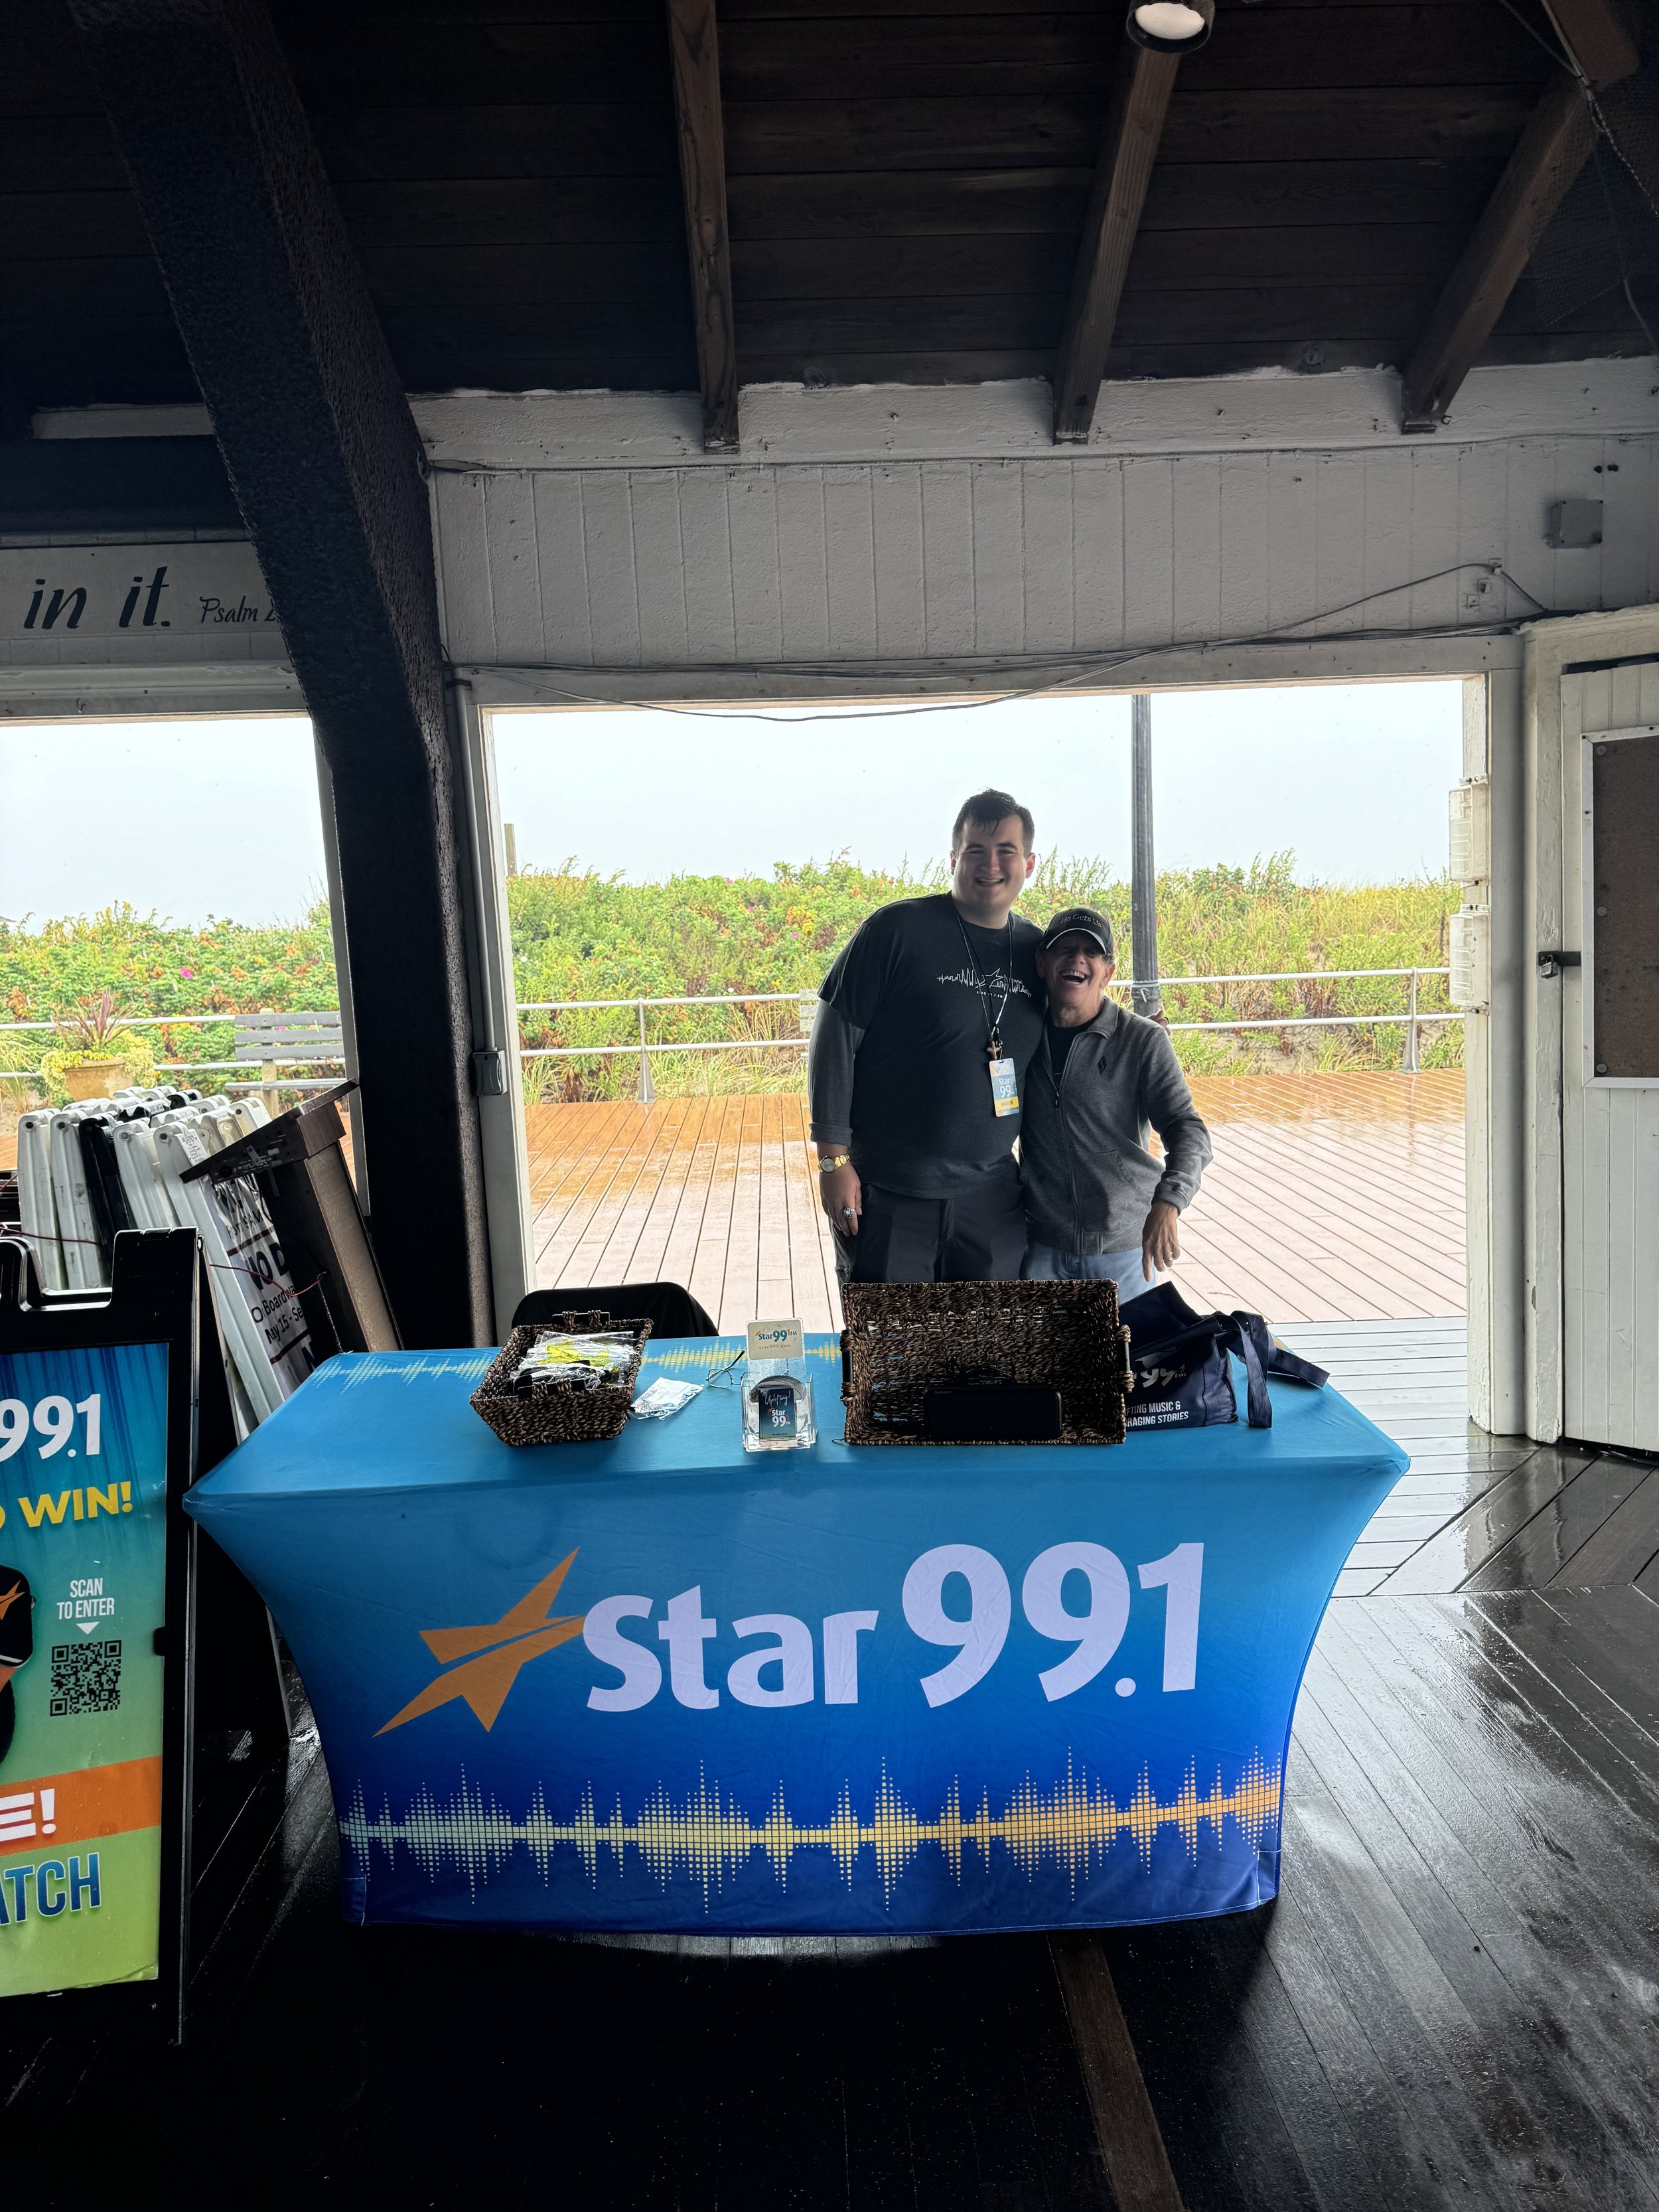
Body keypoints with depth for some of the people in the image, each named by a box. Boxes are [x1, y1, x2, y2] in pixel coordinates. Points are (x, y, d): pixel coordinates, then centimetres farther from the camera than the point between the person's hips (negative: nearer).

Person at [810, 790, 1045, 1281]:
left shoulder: (1038, 950, 7)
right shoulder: (898, 930, -8)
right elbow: (834, 1038, -8)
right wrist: (834, 1159, -11)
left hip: (992, 1196, 4)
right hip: (887, 1194, -4)